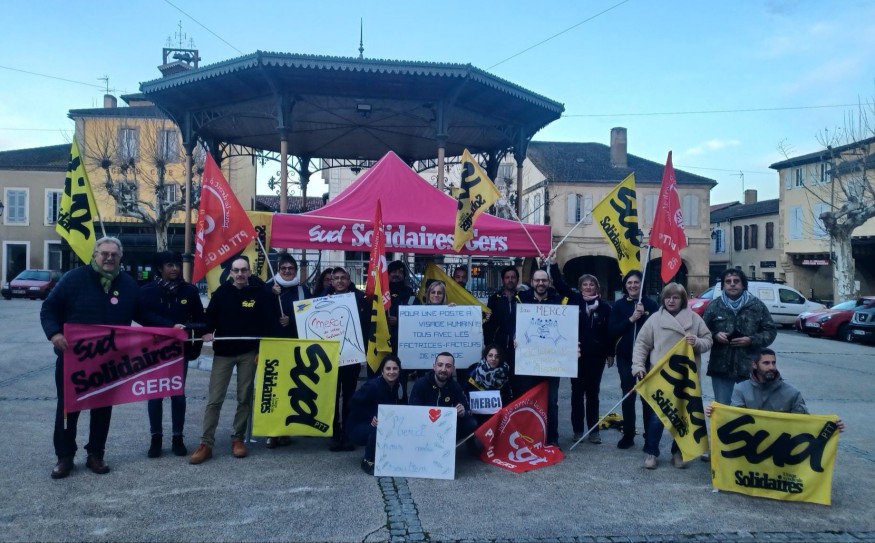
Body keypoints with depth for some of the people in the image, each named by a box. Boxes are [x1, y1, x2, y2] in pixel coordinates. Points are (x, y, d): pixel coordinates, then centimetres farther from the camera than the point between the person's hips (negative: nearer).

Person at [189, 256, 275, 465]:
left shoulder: (260, 293, -3)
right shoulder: (222, 292, 0)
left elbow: (268, 323, -1)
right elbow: (210, 316, 7)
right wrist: (207, 332, -14)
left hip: (249, 353, 0)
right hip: (223, 352, 1)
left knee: (245, 398, 7)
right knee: (214, 399, -2)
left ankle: (238, 439, 19)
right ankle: (206, 444, 4)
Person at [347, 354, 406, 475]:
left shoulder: (398, 387, -4)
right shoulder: (373, 385, -24)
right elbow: (353, 404, -21)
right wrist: (371, 418, -29)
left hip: (385, 427, 6)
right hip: (358, 427, -6)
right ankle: (368, 461, -13)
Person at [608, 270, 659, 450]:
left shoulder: (651, 304, 0)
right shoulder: (618, 305, 3)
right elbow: (612, 331, -6)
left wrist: (643, 316, -16)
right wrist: (631, 319, -15)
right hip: (625, 357, 1)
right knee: (628, 397, 7)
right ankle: (628, 435, 18)